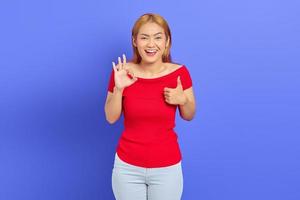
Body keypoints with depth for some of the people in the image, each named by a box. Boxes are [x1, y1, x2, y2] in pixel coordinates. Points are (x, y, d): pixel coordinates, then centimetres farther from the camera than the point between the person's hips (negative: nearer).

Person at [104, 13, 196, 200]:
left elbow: (189, 116, 3)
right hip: (127, 166, 0)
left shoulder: (179, 72, -10)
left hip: (167, 167, 0)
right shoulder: (123, 72, -10)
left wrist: (183, 100, -18)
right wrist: (118, 88, -18)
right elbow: (111, 118, -3)